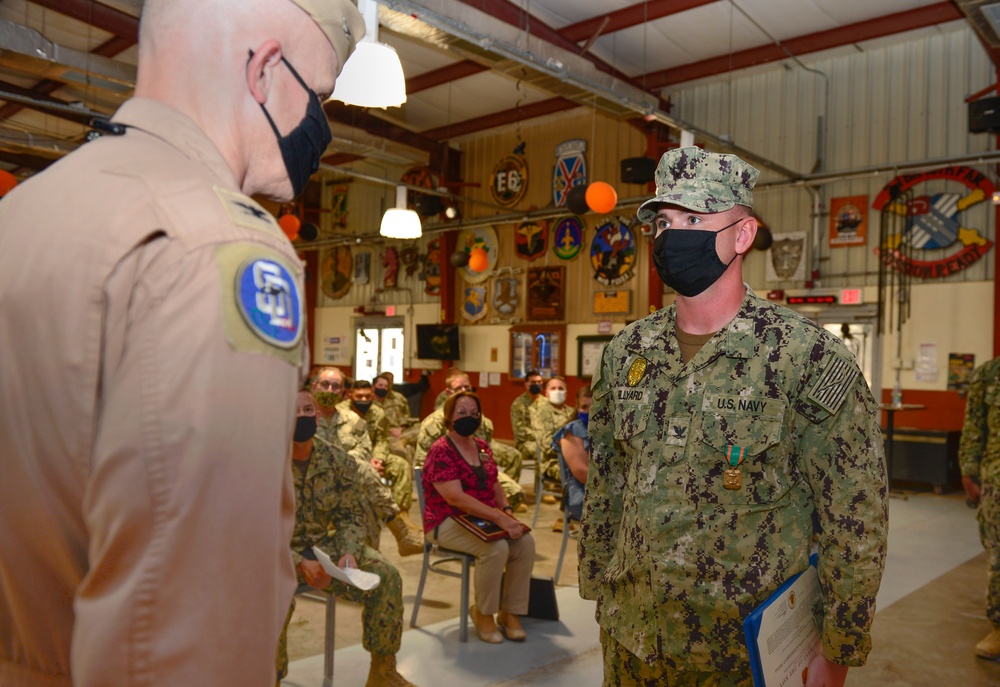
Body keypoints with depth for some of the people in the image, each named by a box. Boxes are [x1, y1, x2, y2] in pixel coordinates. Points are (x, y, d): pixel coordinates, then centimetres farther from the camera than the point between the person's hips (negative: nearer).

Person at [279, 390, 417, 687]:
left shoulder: (338, 460, -4)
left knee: (386, 576, -14)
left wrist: (349, 552, -20)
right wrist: (299, 563, -27)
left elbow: (351, 516, 1)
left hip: (325, 545, 4)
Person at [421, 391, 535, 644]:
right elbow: (456, 497, -23)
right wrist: (499, 518, -29)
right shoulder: (440, 451, -13)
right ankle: (483, 612, -6)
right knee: (496, 548, -30)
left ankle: (510, 613, -2)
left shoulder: (482, 447, 11)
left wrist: (506, 510, -6)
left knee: (525, 542, -17)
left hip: (483, 520, 7)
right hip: (448, 522, -7)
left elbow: (494, 485, 16)